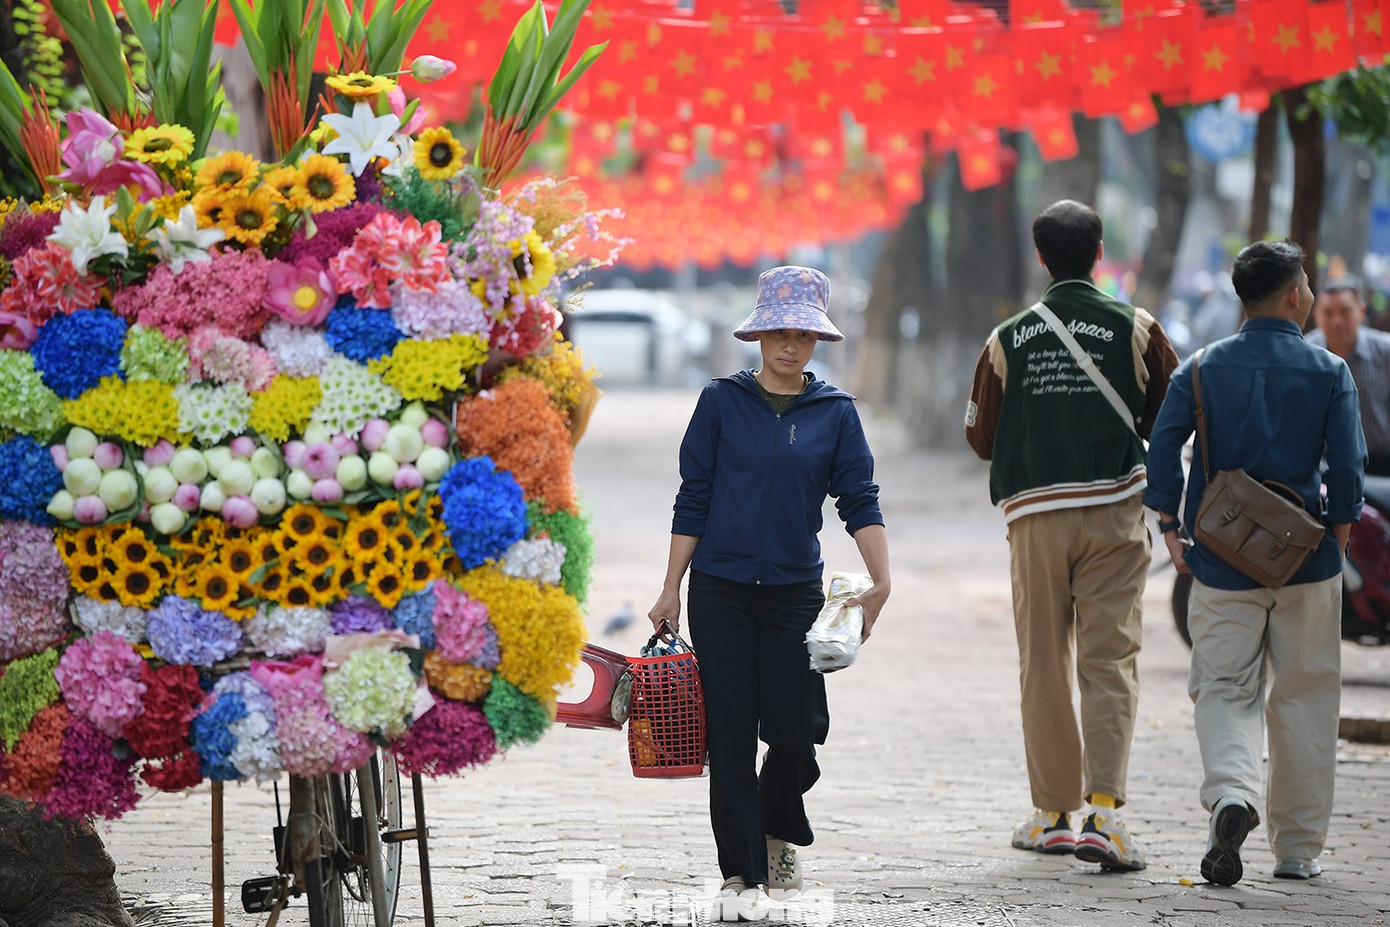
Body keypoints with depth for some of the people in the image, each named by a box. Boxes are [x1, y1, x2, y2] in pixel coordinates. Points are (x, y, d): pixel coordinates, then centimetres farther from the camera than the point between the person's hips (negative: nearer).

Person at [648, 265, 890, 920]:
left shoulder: (836, 412, 5)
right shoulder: (722, 401, 3)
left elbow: (859, 500, 0)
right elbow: (693, 500, 5)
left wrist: (880, 579, -14)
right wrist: (671, 590, 2)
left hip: (796, 591, 1)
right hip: (721, 590, -1)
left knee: (794, 732, -4)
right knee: (730, 737, -3)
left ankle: (779, 831, 27)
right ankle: (742, 877, 4)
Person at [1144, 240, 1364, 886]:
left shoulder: (1204, 368, 1)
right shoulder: (1329, 373, -3)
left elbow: (1163, 445, -7)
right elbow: (1346, 464, -10)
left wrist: (1170, 527, 0)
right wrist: (1338, 531, 5)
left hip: (1223, 561, 1)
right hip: (1307, 565, -1)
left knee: (1225, 688, 6)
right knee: (1304, 697, 10)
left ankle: (1230, 793, -24)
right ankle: (1296, 849, 15)